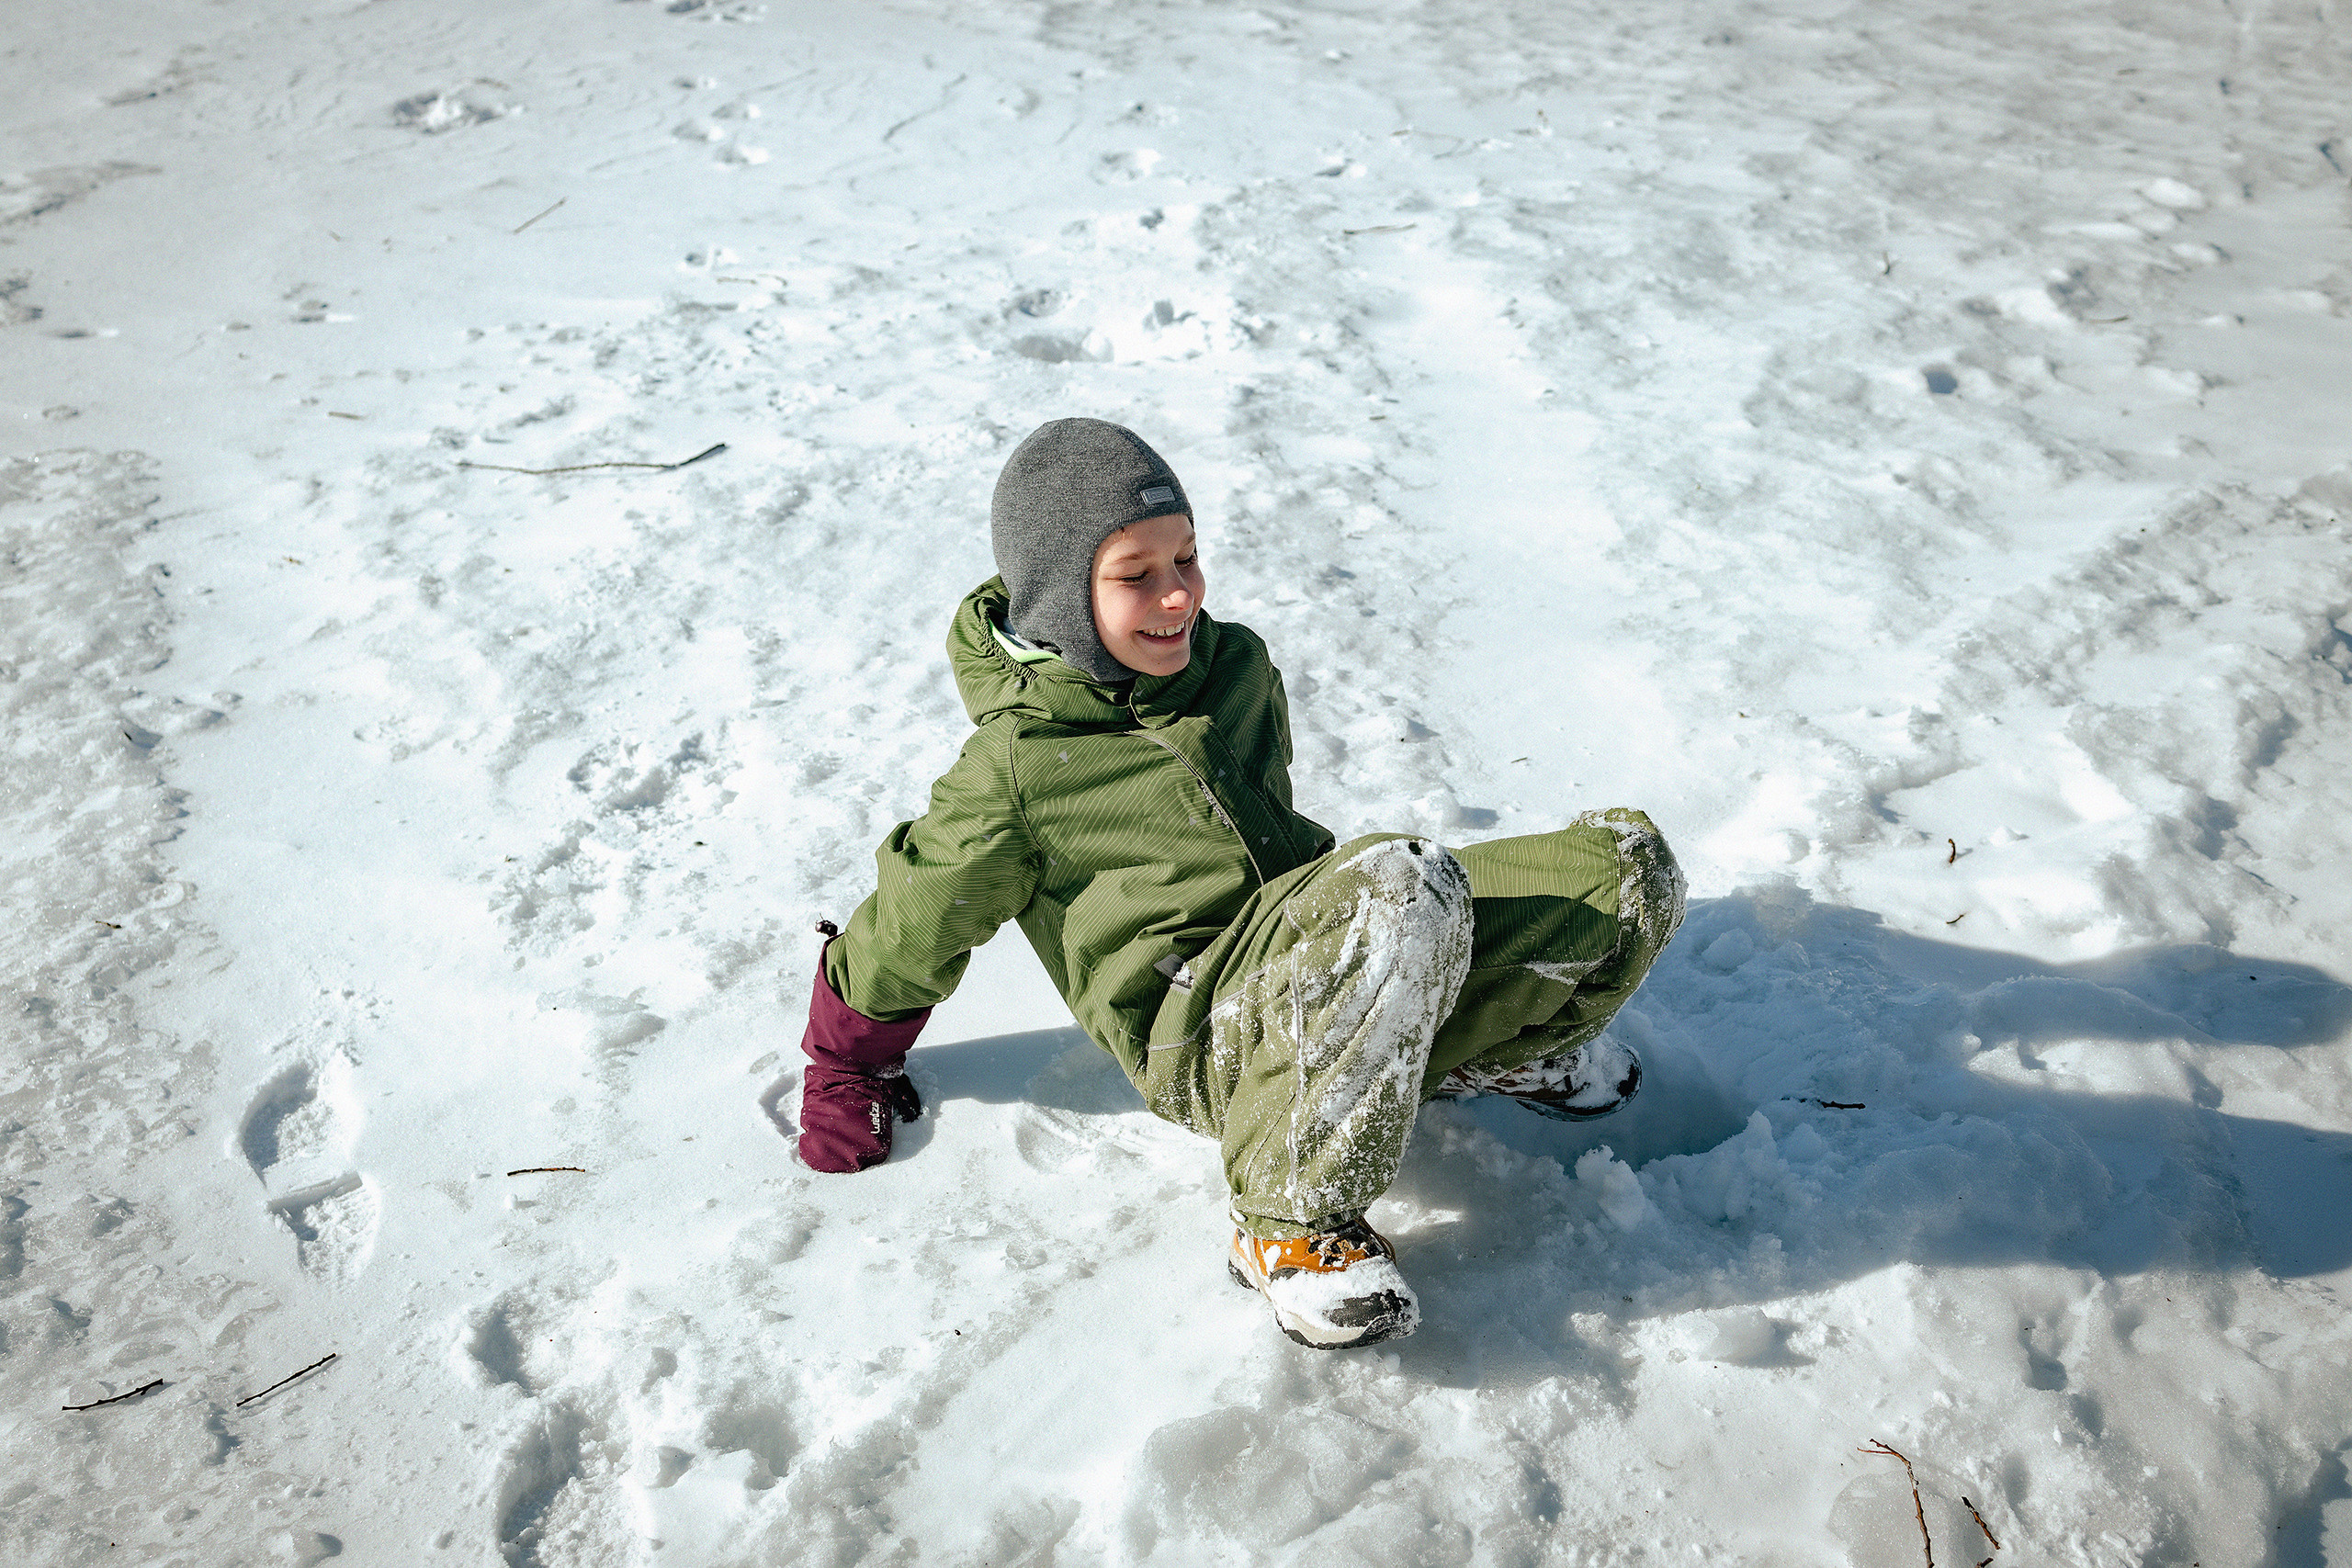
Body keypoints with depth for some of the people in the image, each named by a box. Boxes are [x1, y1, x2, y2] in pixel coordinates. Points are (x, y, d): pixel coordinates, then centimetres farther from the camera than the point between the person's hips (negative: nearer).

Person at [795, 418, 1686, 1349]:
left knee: (1628, 865, -11)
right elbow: (901, 942, 7)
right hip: (1203, 1044, -6)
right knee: (1404, 883, -39)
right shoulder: (1012, 769, -5)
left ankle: (1496, 1050, 15)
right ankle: (1291, 1219, -23)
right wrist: (844, 1075, 16)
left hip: (1351, 975, 6)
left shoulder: (1237, 664, 13)